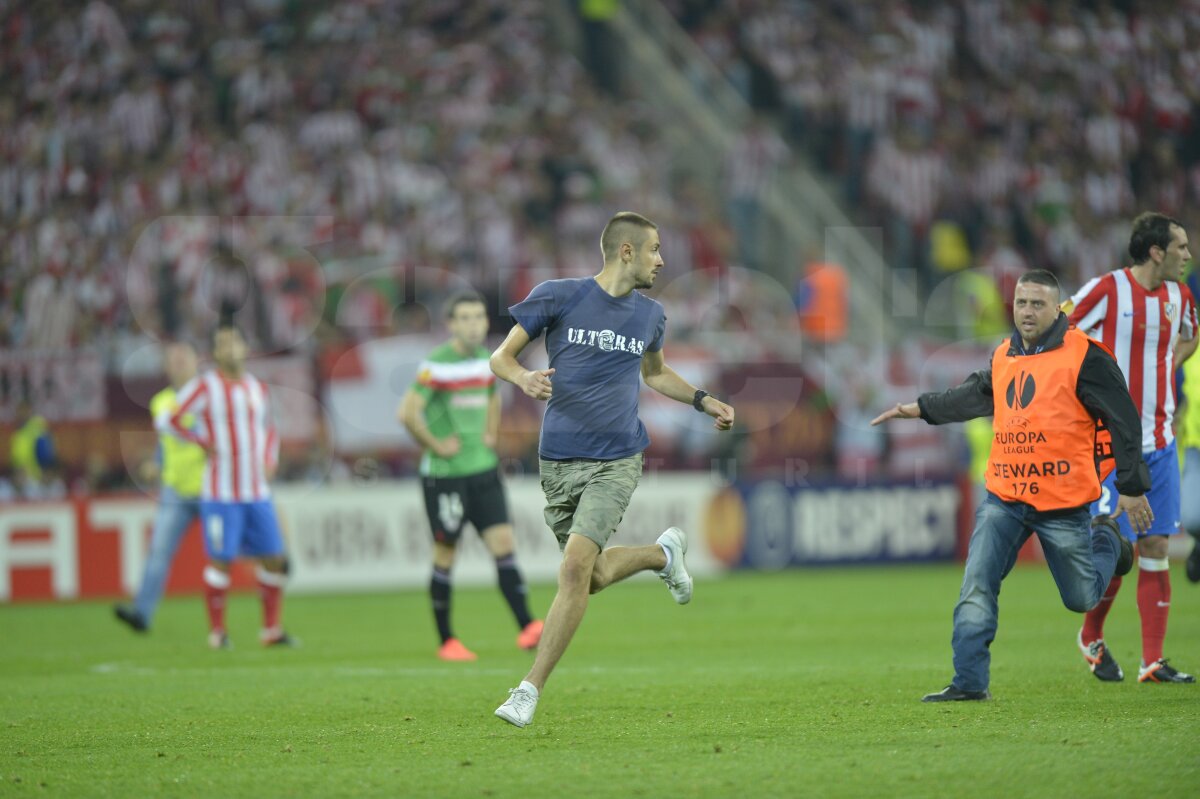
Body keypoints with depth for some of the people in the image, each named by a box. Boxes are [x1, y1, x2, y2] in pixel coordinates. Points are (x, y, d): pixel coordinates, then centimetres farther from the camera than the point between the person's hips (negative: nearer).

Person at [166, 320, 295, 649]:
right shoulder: (205, 386, -5)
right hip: (221, 494, -5)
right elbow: (175, 420, -4)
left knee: (274, 559, 3)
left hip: (257, 492, 5)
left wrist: (269, 461, 13)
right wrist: (205, 443, -4)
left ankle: (271, 629, 14)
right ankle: (217, 631, 5)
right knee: (221, 561, -6)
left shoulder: (257, 388, 13)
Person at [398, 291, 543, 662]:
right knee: (445, 556, 2)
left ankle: (527, 628, -11)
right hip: (445, 474, -6)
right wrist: (436, 446, -15)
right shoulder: (437, 365, -14)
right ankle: (447, 642, 11)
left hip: (483, 469, 6)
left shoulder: (487, 360, 9)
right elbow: (407, 412, -22)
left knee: (503, 542, -5)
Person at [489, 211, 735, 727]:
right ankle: (663, 553, 40)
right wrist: (523, 377, -20)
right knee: (592, 578, 7)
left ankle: (531, 690, -12)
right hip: (559, 463, 0)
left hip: (615, 463, 0)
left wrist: (705, 402, 18)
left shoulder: (649, 315, 10)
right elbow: (501, 357, 1)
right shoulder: (558, 297, -3)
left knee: (575, 566, -18)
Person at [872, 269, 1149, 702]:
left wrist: (1132, 487, -7)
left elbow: (1123, 419, -6)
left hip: (1062, 503, -4)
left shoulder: (1084, 355, -9)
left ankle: (1106, 541, 40)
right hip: (1004, 497, 4)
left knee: (1081, 598, 9)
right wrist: (920, 409, 32)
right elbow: (975, 395, 30)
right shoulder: (1004, 356, 9)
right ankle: (969, 682, -6)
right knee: (976, 587, -9)